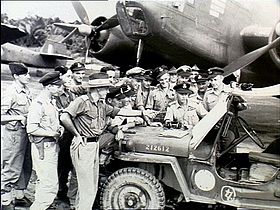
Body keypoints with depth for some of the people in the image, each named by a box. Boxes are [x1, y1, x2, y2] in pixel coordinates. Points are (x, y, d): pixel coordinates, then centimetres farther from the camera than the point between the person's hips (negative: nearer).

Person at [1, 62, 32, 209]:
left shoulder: (26, 91, 8)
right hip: (14, 133, -8)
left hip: (26, 133, 8)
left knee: (26, 167, 16)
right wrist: (19, 117, -18)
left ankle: (19, 196, 32)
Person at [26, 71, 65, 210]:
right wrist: (52, 133, -17)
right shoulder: (38, 104, -17)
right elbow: (31, 129, -23)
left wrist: (59, 128, 5)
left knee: (43, 182, 20)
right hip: (43, 148, -10)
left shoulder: (51, 102, 13)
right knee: (51, 185, -9)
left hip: (52, 145, 10)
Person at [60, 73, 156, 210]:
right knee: (87, 190, -5)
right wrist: (77, 135, -13)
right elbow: (64, 118, -20)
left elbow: (120, 112, 18)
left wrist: (143, 113, 18)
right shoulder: (82, 101, -12)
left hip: (95, 146, 9)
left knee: (93, 188, 15)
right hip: (83, 146, -9)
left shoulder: (102, 105, 13)